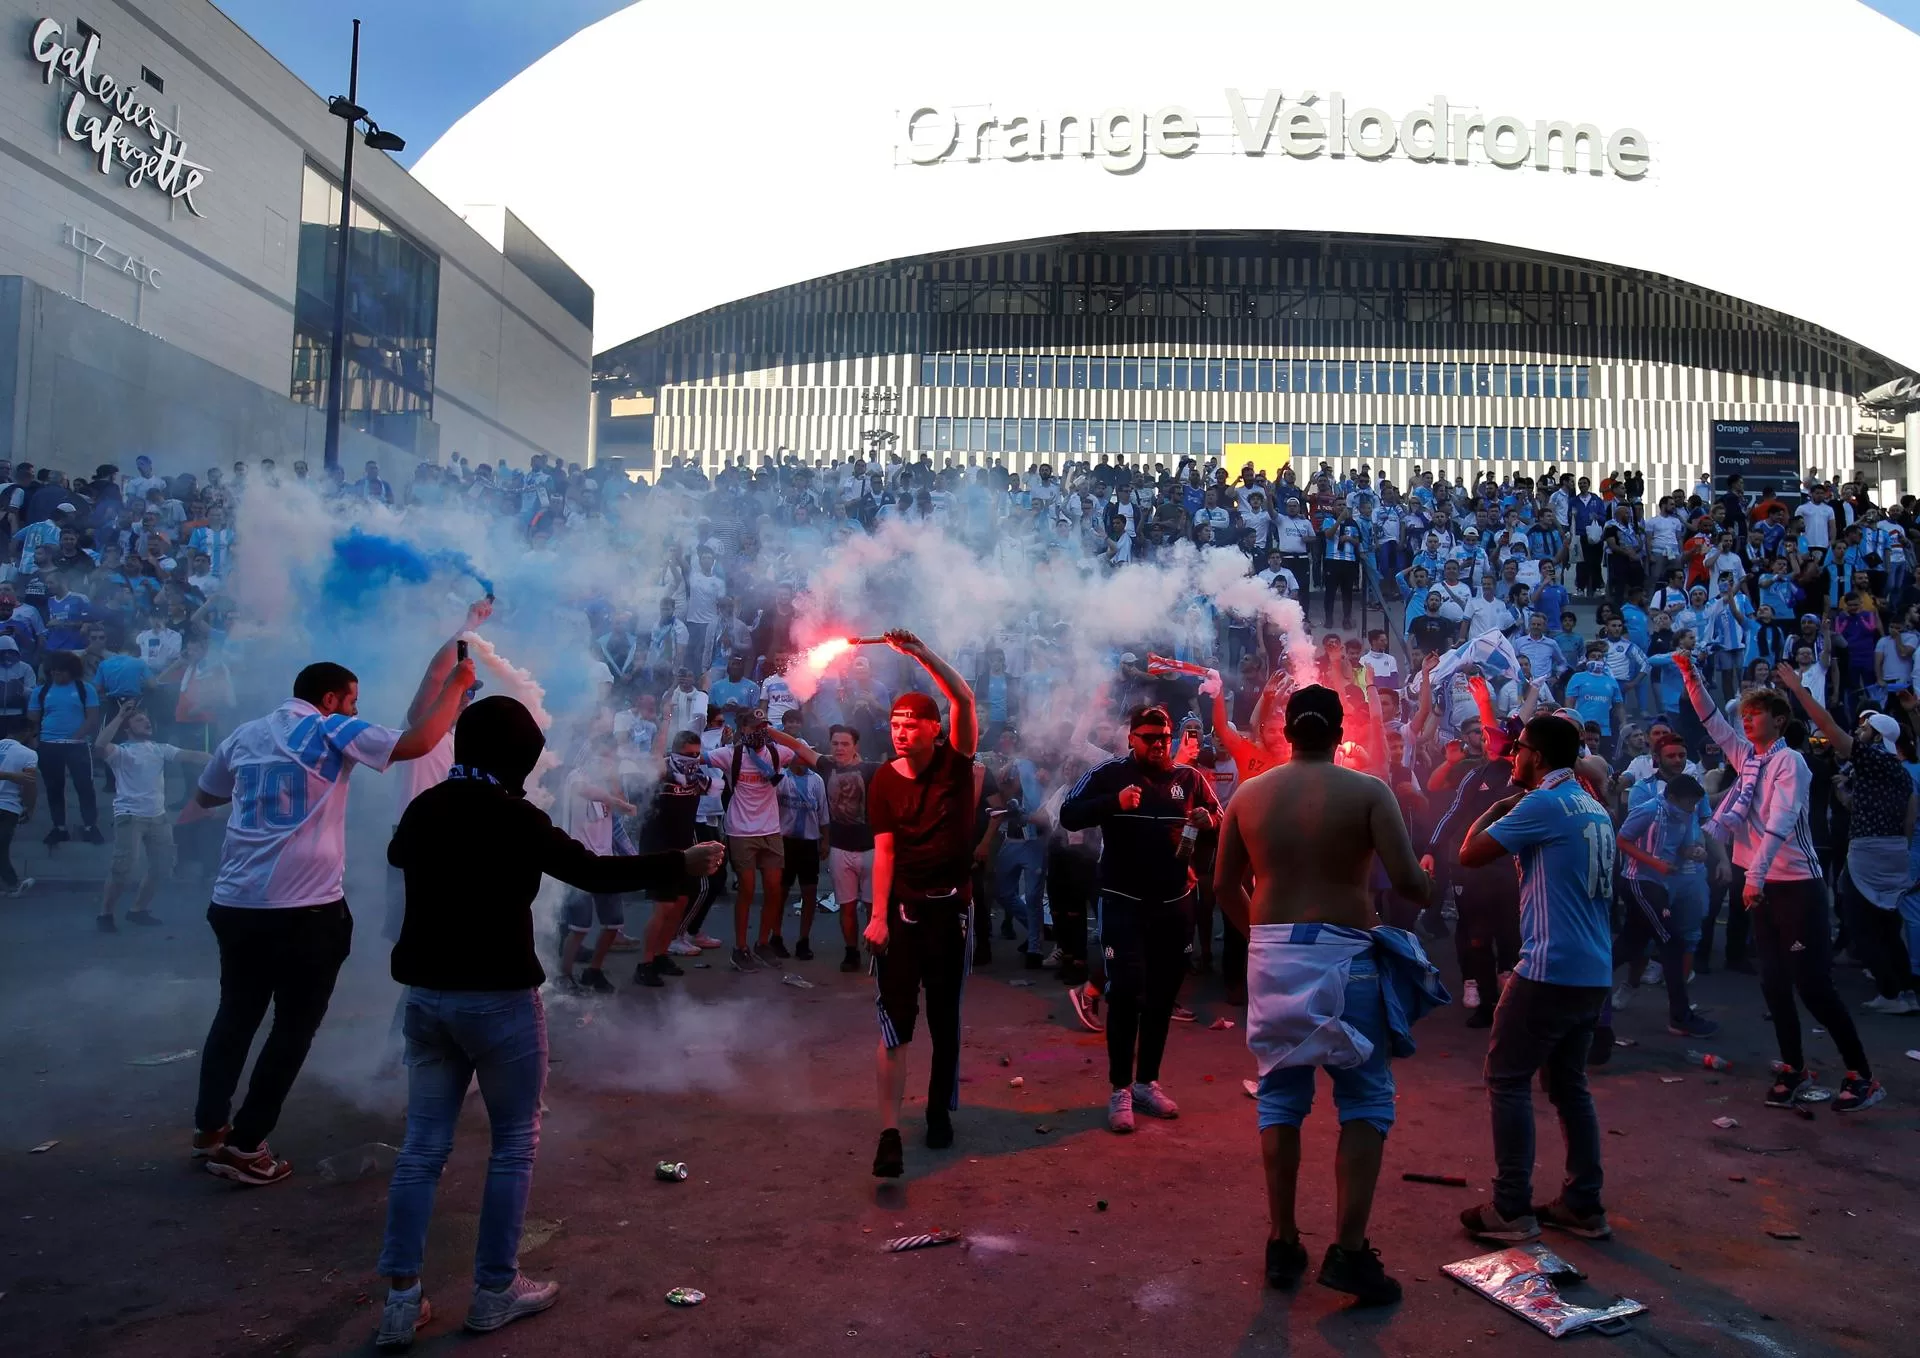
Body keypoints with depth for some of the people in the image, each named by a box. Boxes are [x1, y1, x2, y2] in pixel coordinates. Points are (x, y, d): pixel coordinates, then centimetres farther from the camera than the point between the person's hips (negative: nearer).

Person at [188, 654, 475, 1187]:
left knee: (235, 1015, 23)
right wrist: (455, 685, -6)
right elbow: (416, 743, -16)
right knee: (294, 1027, 7)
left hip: (235, 903, 6)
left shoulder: (245, 734, 13)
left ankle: (209, 1127, 28)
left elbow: (202, 798, 27)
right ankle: (243, 1146, 9)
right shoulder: (333, 732, -6)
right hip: (306, 910, -6)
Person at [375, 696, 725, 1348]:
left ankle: (401, 1299, 14)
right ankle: (495, 1289, 16)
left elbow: (397, 854, 27)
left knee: (423, 1146, 12)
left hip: (425, 994, 6)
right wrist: (683, 863, -9)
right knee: (514, 1143, 9)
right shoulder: (513, 817, -16)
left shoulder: (424, 807, 5)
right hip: (497, 998, -6)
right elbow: (595, 873, -17)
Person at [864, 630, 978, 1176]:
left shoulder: (957, 761, -3)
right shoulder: (884, 780, -2)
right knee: (895, 1021, -5)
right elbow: (884, 850, -6)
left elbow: (964, 700, -18)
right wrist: (877, 916, -14)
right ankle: (889, 1133, -5)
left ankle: (940, 1111, 30)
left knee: (945, 1018, 13)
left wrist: (922, 654, -27)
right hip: (902, 910, -1)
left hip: (951, 906, 1)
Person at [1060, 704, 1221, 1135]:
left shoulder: (1190, 777, 5)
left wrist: (1207, 820, -12)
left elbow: (1220, 819, 11)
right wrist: (1114, 801, -30)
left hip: (1175, 905, 4)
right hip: (1124, 903, -4)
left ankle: (1147, 1082, 24)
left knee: (1162, 996, 11)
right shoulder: (1109, 774, -5)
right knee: (1126, 992, -9)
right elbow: (1069, 816, -15)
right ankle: (1120, 1090, 1)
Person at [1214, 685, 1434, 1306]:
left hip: (1271, 954, 3)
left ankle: (1282, 1243, 17)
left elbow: (1224, 886, 8)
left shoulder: (1248, 793, 5)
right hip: (1344, 955, -3)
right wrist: (1428, 888, 10)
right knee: (1366, 1100, 8)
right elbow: (1408, 880, -13)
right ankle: (1349, 1250, 4)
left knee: (1280, 1096, 12)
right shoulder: (1368, 791, -5)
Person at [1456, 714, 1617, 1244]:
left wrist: (1496, 808, 3)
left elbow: (1470, 853, -13)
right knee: (1569, 1083, 17)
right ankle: (1583, 1204, 22)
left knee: (1507, 1080, 0)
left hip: (1550, 968, -9)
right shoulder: (1595, 809, 13)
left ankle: (1511, 1210, 2)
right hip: (1594, 972, 9)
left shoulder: (1543, 804, -13)